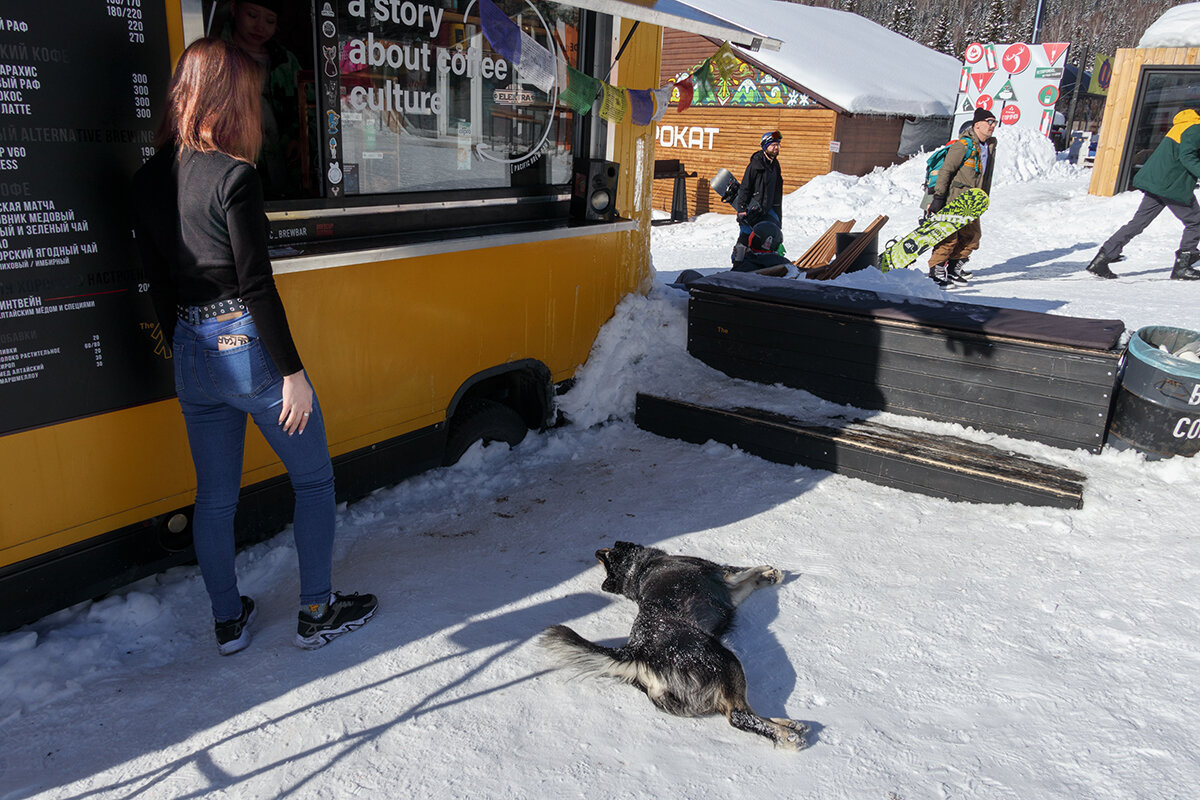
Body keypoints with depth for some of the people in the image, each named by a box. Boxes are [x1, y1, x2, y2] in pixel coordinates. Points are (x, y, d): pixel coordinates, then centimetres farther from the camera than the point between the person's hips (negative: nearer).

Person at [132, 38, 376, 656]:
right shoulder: (234, 176, -15)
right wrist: (292, 371, -13)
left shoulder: (147, 182, 6)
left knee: (215, 495, 16)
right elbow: (257, 286, -18)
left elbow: (159, 285, 11)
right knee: (314, 478, 11)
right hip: (249, 348, -7)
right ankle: (317, 612, 20)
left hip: (193, 356, 7)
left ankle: (228, 622, 30)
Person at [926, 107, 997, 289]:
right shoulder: (964, 145, -14)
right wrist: (938, 197, -18)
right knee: (949, 235, -10)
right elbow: (946, 171, -15)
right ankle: (936, 272, -3)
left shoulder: (990, 145, 13)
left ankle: (954, 268, 19)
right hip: (954, 199, -8)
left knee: (973, 234, 8)